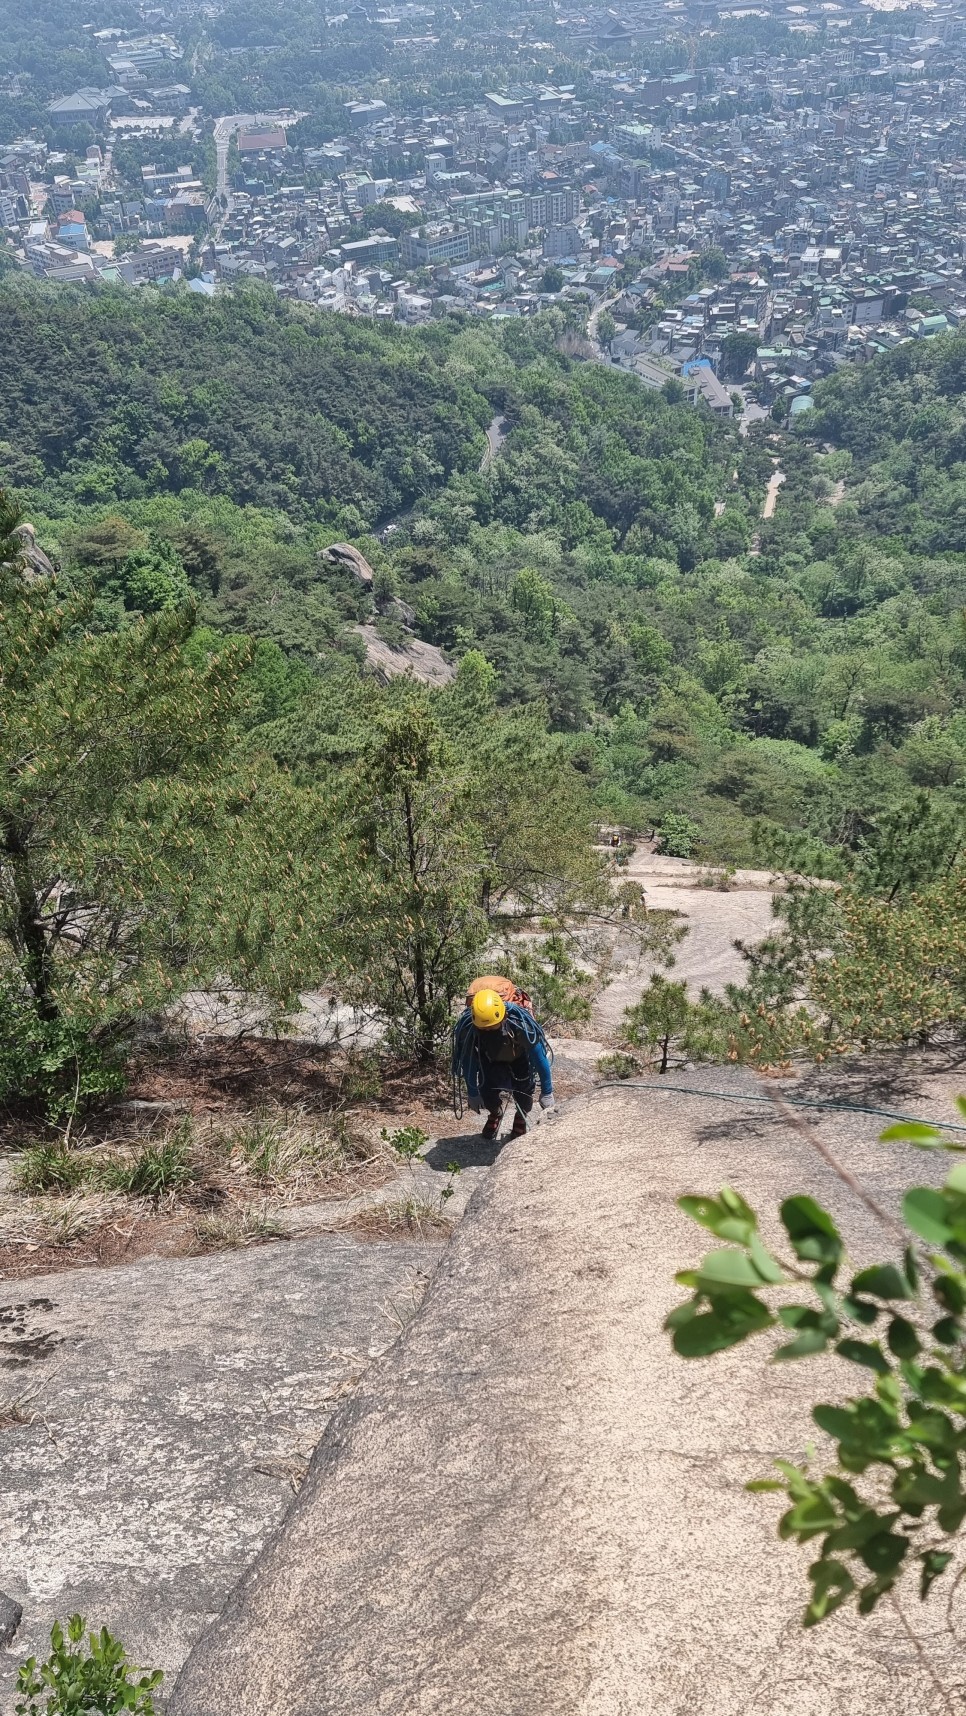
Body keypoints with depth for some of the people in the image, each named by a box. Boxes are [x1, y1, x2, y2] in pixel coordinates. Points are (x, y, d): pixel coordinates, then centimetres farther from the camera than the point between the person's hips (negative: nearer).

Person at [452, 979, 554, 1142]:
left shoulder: (520, 1021, -43)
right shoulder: (466, 1027, -38)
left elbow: (539, 1058, -30)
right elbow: (468, 1062, -19)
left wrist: (547, 1093, -21)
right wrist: (473, 1094, -8)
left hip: (519, 1054, -1)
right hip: (490, 1057, 1)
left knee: (523, 1085, -11)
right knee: (487, 1087, -12)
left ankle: (521, 1118, 25)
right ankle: (495, 1114, 25)